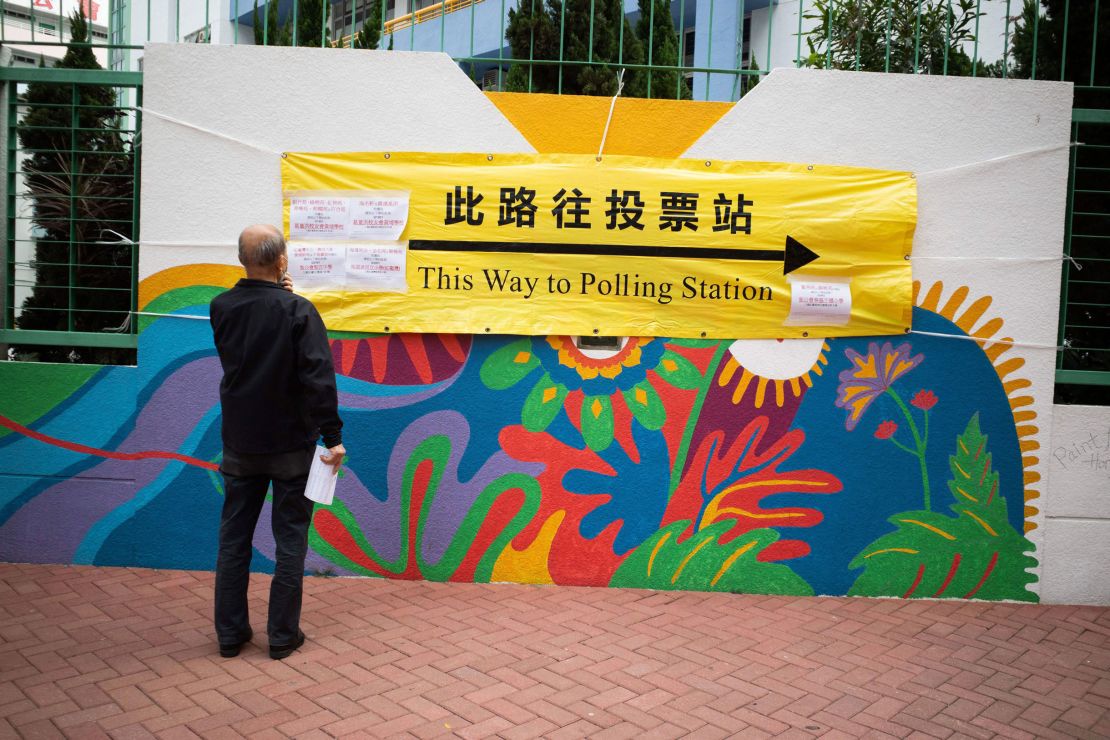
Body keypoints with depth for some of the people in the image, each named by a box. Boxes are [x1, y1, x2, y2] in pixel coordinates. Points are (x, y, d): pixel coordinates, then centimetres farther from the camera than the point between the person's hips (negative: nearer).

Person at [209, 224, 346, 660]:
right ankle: (283, 636, 13)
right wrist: (332, 436, -15)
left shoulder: (221, 308, -2)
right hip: (290, 445, -4)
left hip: (239, 444, 4)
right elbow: (318, 379, -20)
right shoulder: (298, 311, -15)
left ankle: (230, 633, 21)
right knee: (290, 540, 7)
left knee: (234, 538, 13)